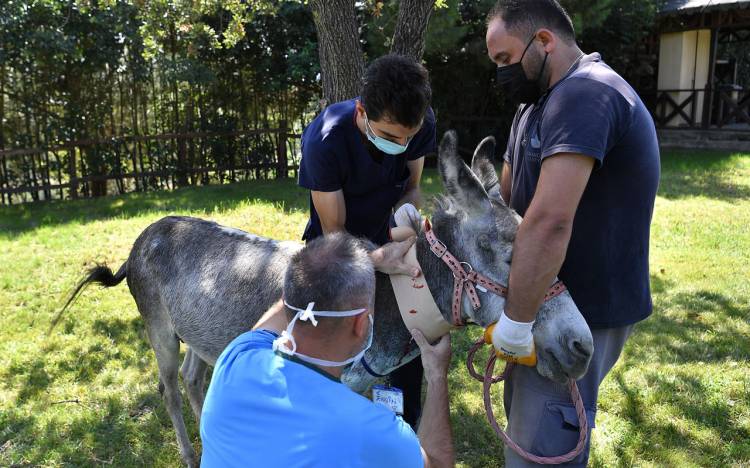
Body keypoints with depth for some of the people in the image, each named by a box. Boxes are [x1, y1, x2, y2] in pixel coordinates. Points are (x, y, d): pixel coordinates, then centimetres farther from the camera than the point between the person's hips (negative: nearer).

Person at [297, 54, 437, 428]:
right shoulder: (325, 140, -34)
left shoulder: (422, 122, -22)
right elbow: (334, 230, -26)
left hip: (387, 238, 4)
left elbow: (410, 187, -7)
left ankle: (408, 432, 27)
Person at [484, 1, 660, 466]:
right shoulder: (537, 104, 12)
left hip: (586, 311, -10)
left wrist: (517, 320, -28)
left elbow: (549, 222, -32)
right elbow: (503, 198, 12)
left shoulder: (585, 93, -23)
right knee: (525, 421, 22)